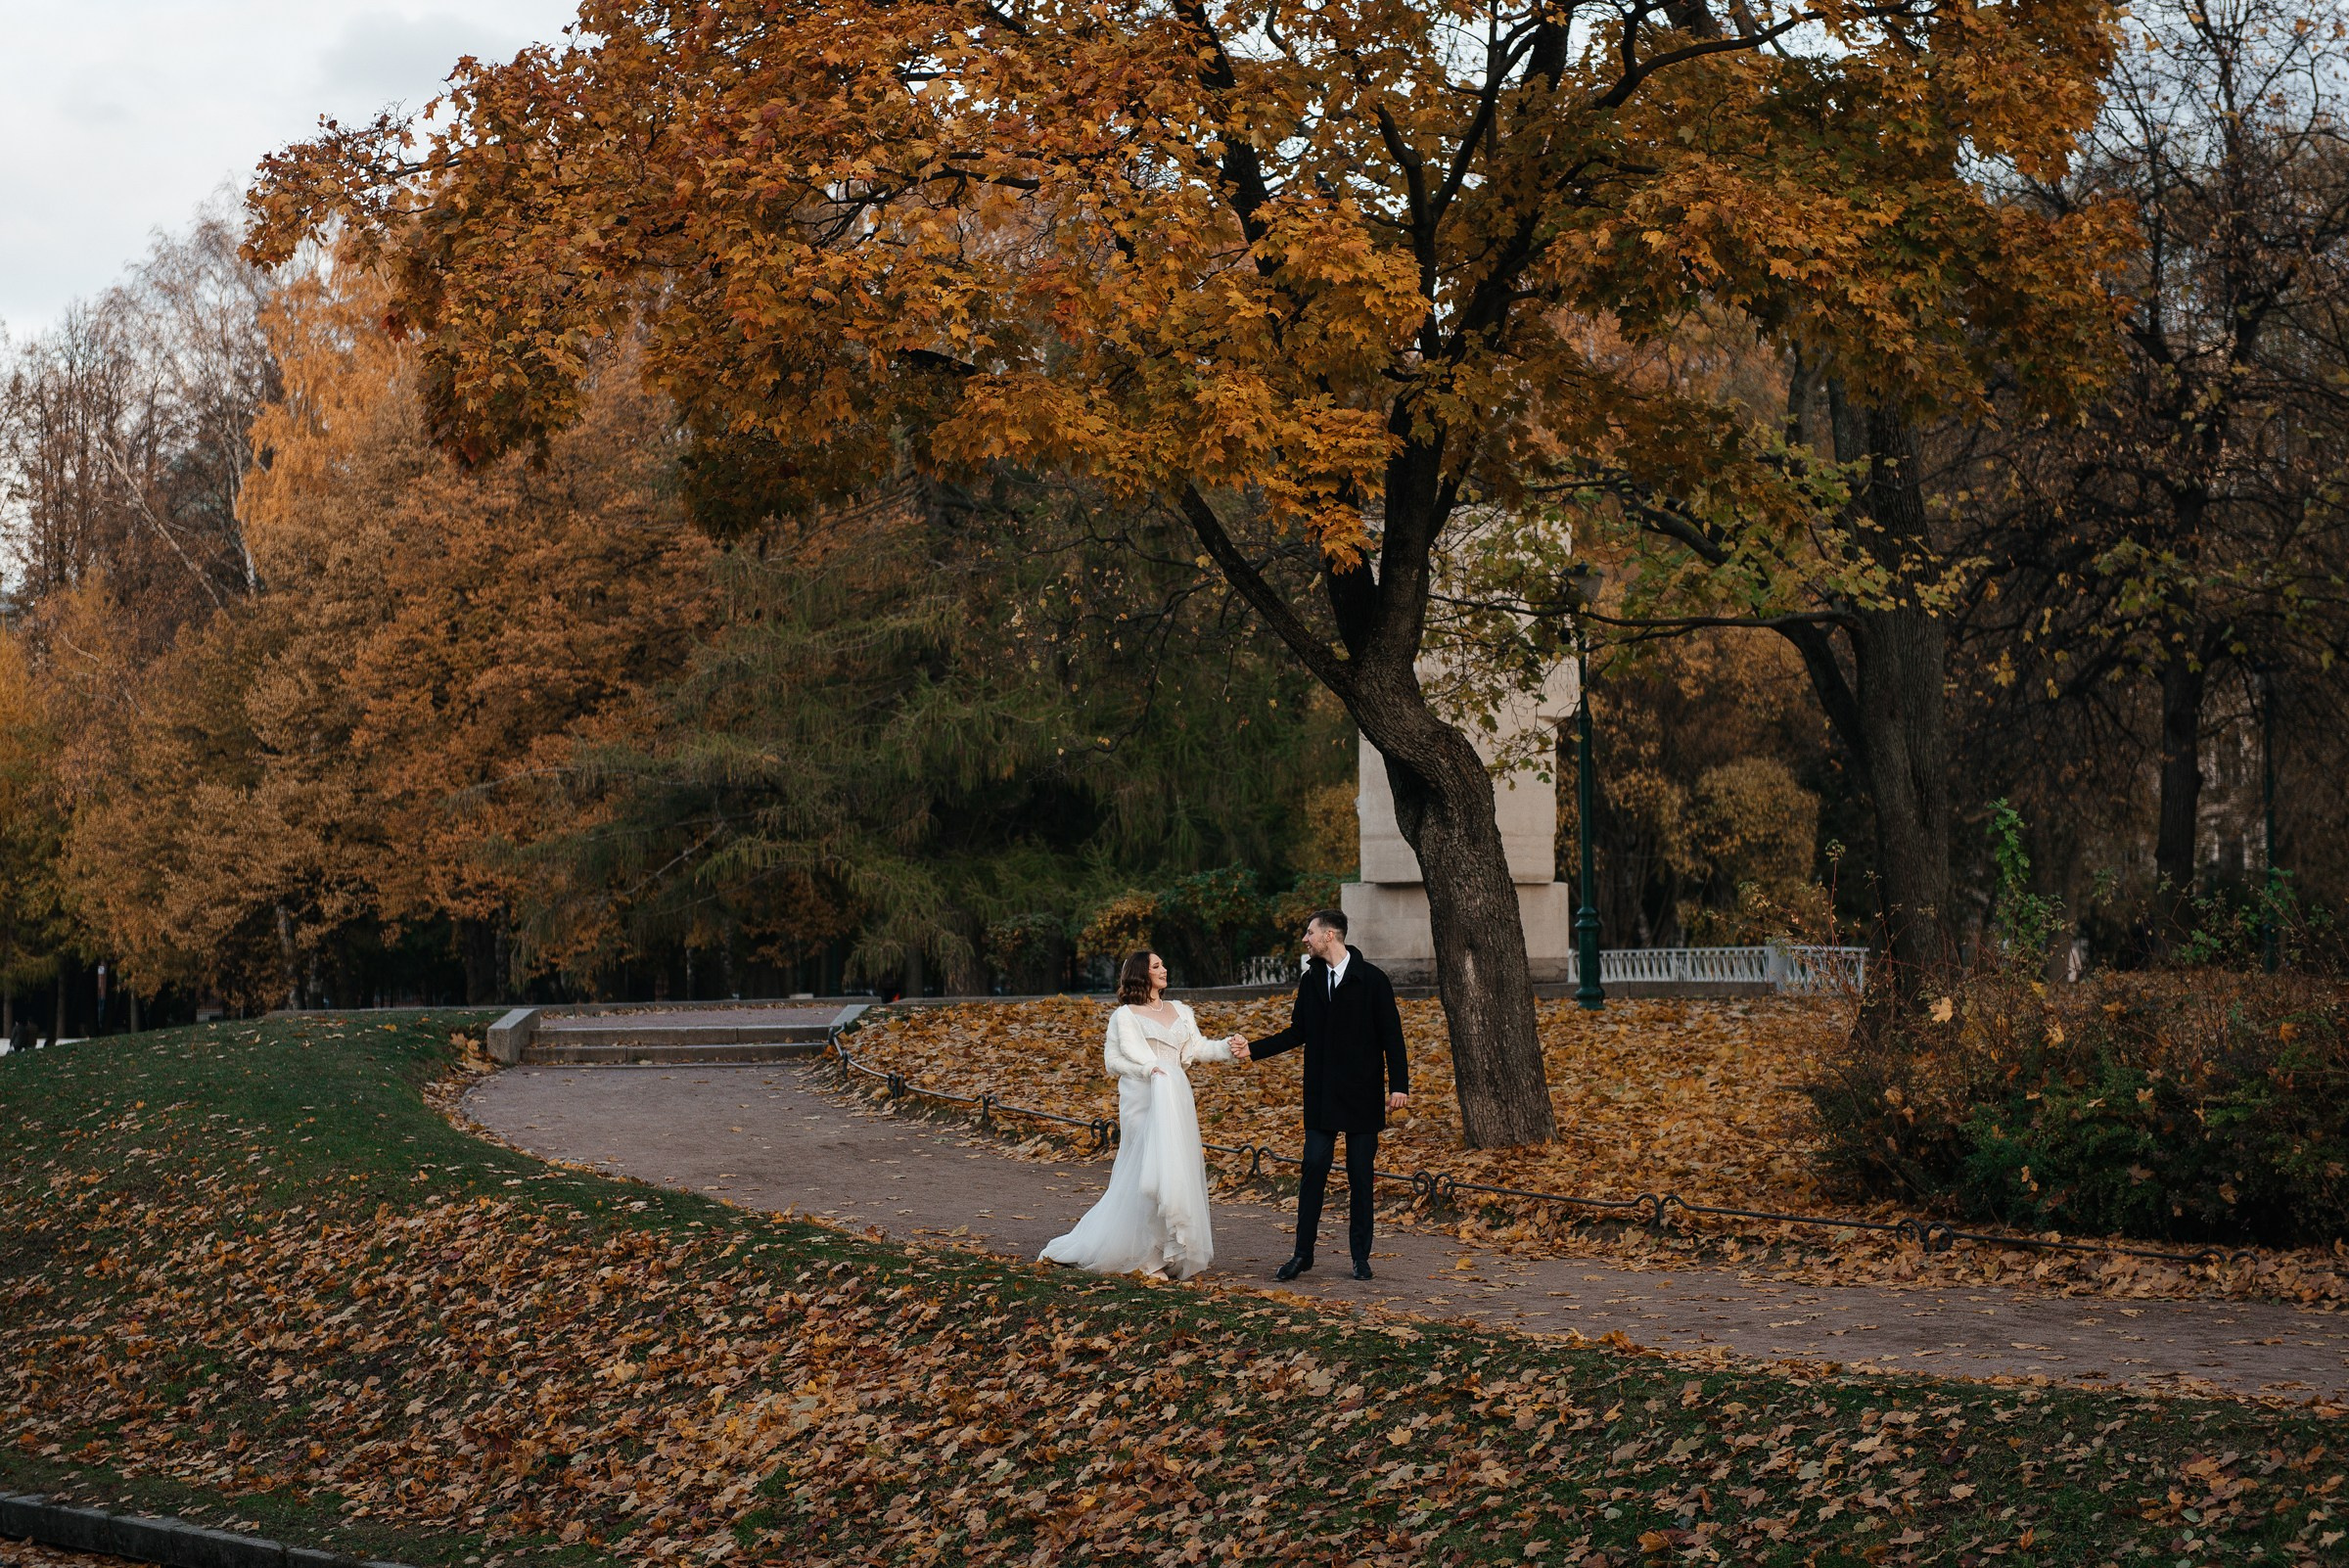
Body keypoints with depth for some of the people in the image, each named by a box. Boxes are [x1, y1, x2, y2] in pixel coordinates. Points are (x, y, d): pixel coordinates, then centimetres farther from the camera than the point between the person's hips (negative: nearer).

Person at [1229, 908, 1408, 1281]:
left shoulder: (1372, 979, -6)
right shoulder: (1310, 981, 9)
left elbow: (1391, 1035, -5)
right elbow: (1298, 1033, 15)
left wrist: (1399, 1085, -10)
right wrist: (1252, 1050, 6)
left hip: (1362, 1094, -4)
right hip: (1321, 1096, 4)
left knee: (1360, 1177, 2)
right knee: (1313, 1170, 1)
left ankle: (1361, 1257, 10)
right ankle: (1302, 1253, 7)